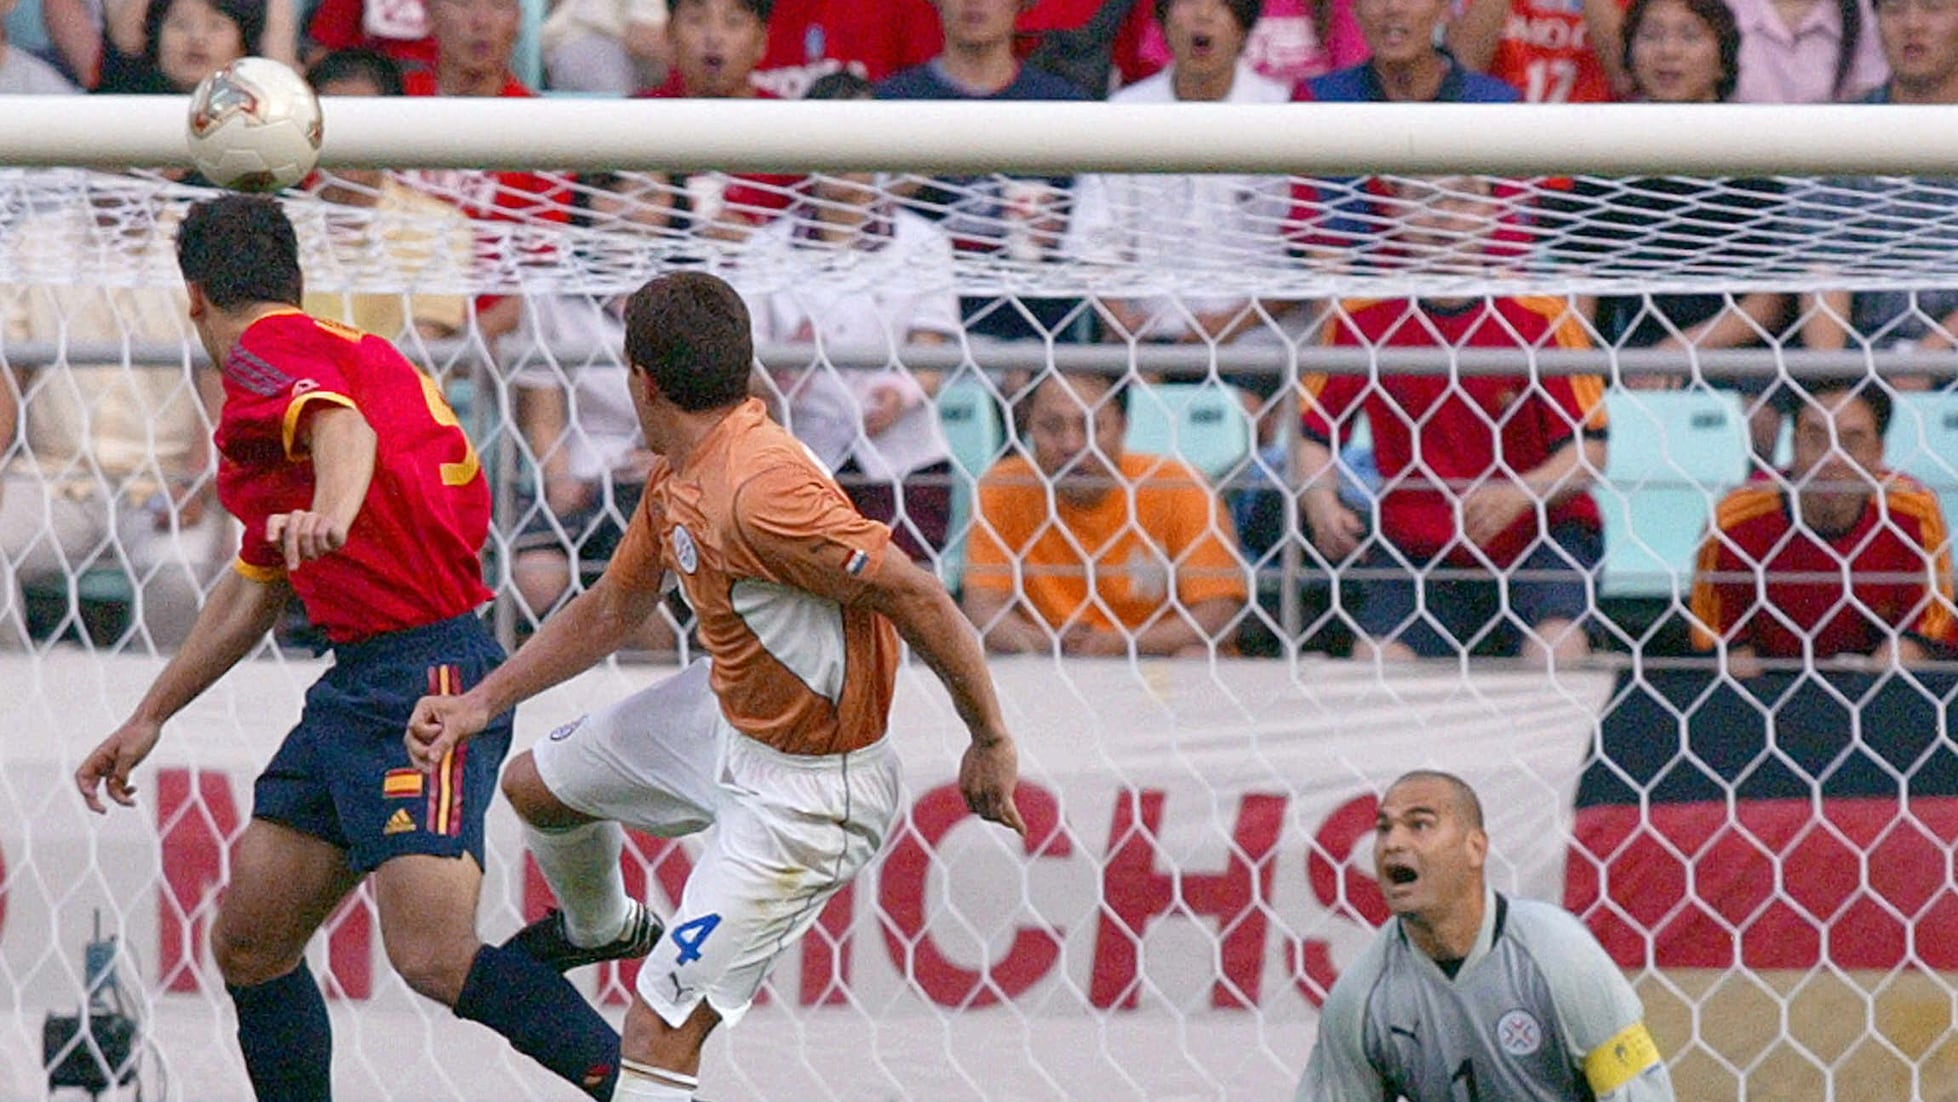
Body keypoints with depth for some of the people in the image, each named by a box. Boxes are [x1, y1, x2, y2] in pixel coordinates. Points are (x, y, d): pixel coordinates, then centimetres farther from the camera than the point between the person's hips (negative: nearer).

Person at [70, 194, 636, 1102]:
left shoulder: (272, 349, -6)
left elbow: (345, 429, -31)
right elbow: (255, 587, 34)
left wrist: (330, 515, -52)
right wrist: (149, 718, 41)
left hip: (428, 673, -10)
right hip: (357, 683, 10)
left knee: (434, 959, -21)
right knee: (247, 947, 10)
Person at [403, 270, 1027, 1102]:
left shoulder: (759, 491, -34)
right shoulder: (676, 481, -3)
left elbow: (918, 600, -30)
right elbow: (611, 609, 14)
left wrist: (990, 742, -21)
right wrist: (482, 704, 10)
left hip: (804, 791, -10)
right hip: (722, 715, 10)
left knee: (659, 1035, -15)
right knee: (536, 783, 30)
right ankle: (592, 925, 61)